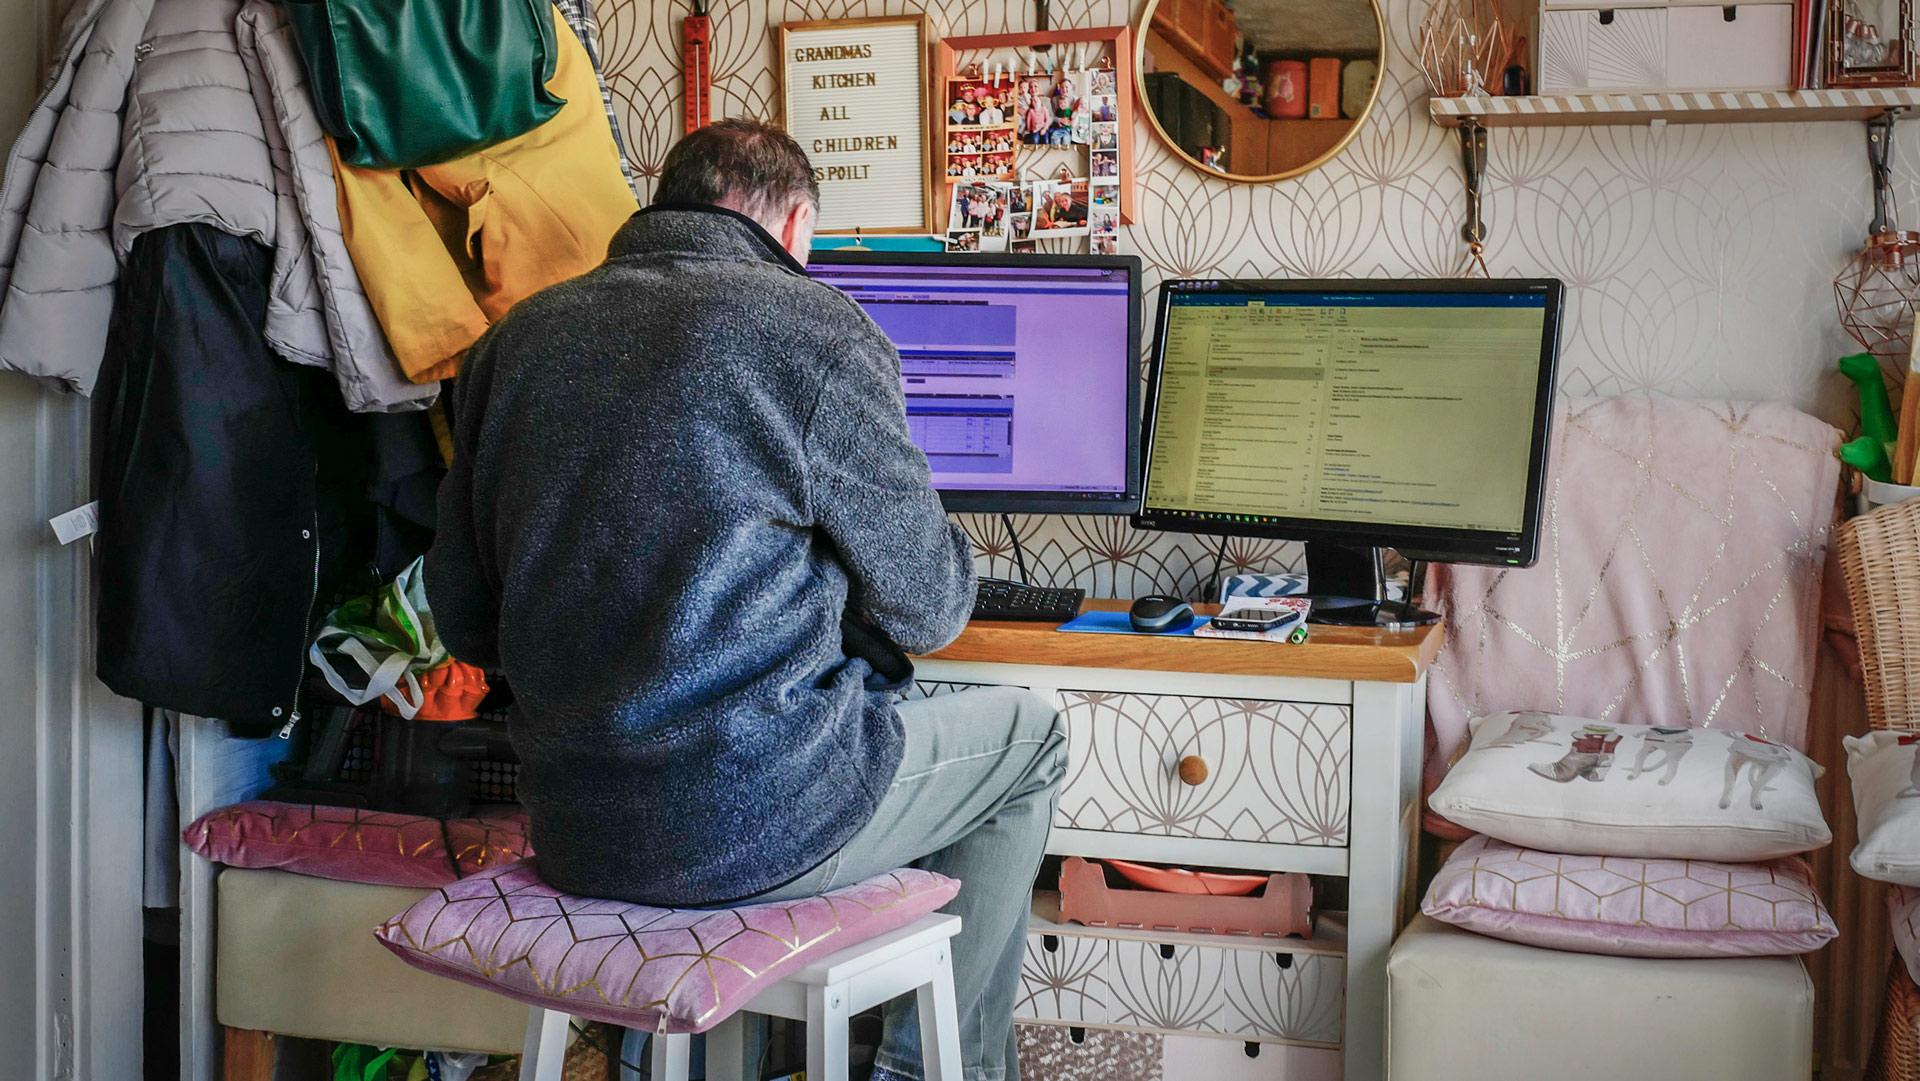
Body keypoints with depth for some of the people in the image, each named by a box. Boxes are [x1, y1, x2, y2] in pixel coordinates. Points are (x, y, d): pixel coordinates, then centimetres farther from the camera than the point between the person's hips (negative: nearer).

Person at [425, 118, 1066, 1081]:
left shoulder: (517, 337, 6)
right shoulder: (817, 327, -11)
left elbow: (464, 623, 10)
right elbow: (923, 610, -5)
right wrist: (948, 556, 19)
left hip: (571, 827, 7)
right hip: (759, 826, -7)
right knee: (1027, 736, 21)